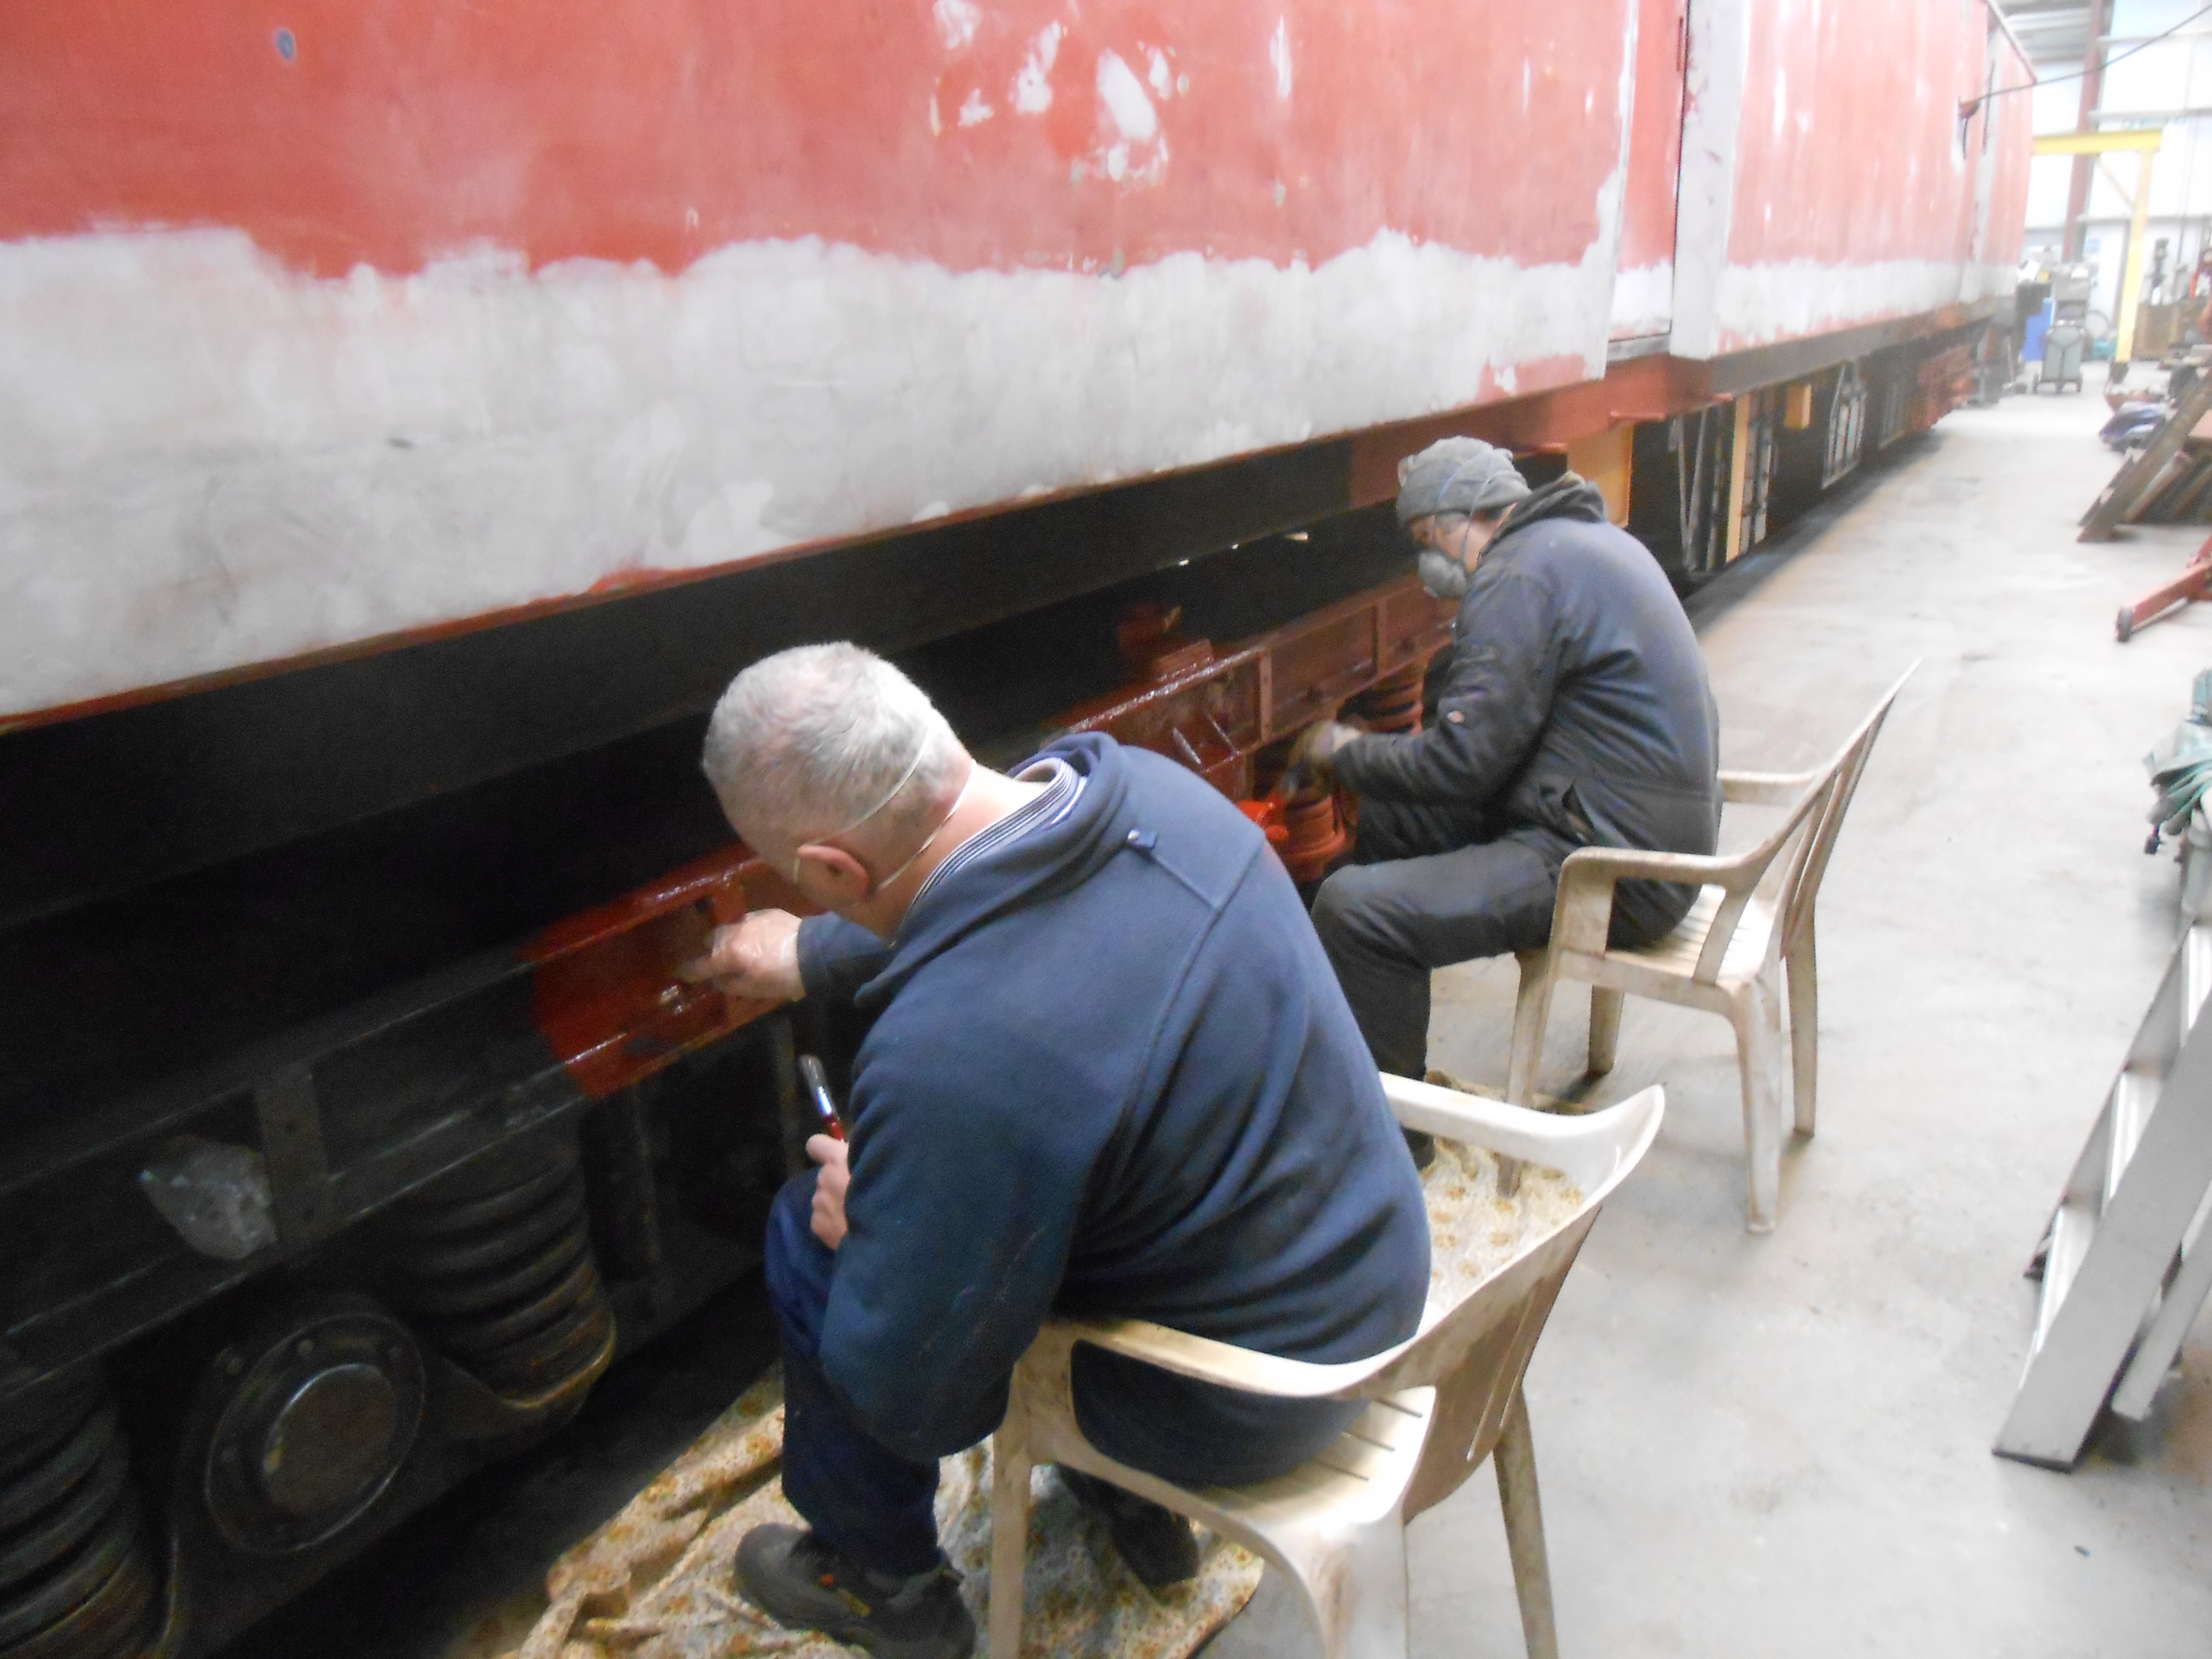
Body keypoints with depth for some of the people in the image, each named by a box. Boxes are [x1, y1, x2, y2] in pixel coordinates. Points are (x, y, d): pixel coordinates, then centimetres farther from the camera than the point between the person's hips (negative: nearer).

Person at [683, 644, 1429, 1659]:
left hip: (1244, 1409, -7)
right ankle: (1133, 1508, 41)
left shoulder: (948, 1062, -37)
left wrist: (859, 1222, -4)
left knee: (809, 1232, 4)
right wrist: (815, 957, 21)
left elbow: (916, 1405, -21)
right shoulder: (1143, 782, -13)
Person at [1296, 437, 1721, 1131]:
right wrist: (1371, 752, 11)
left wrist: (1345, 752, -3)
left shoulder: (1524, 572, -16)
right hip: (1653, 834, 11)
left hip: (1617, 866, -11)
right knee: (1391, 818, 15)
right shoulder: (1589, 538, 16)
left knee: (1355, 908, -21)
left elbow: (1461, 761, -19)